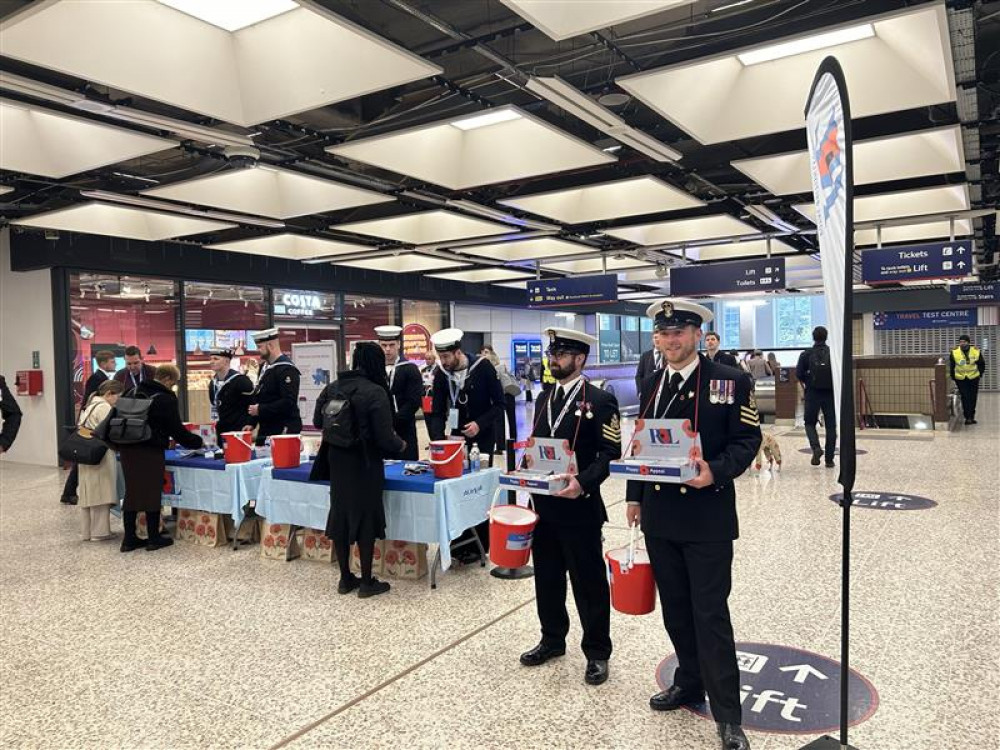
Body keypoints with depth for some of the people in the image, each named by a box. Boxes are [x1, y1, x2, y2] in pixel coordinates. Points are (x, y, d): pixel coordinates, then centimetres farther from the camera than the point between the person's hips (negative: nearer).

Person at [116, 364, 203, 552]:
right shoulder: (166, 399, -10)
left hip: (128, 449, 7)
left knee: (131, 492, 10)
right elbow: (177, 429, -8)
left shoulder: (133, 392, 12)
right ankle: (154, 538, 10)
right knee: (152, 493, 3)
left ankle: (129, 539, 15)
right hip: (151, 452, -7)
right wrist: (198, 441, 5)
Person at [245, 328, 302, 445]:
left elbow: (289, 402, -23)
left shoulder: (286, 369, -15)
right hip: (265, 430, 9)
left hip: (284, 431, -9)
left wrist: (260, 409, -19)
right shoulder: (264, 367, 13)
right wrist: (251, 422, 9)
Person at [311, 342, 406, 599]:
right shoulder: (375, 392, -18)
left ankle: (345, 578, 25)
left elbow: (317, 421, 10)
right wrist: (401, 445, 1)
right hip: (364, 465, -6)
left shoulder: (332, 387, 0)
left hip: (336, 462, 6)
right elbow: (384, 438, -20)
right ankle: (366, 582, 14)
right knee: (366, 518, 6)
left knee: (340, 516, 14)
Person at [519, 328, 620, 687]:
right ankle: (552, 639, 36)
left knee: (589, 582, 6)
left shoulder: (600, 400, -9)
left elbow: (611, 453, -13)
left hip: (579, 507, -6)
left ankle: (597, 652, 23)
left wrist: (583, 482, -25)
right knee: (547, 577, 17)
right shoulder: (545, 397, 12)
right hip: (543, 505, 6)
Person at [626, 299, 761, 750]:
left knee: (710, 613, -2)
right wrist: (634, 497, 12)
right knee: (675, 608, 16)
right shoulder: (651, 385, 9)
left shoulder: (731, 381, -6)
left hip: (708, 517, -5)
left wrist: (715, 472, -24)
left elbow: (747, 440, -7)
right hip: (659, 516, 5)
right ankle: (690, 682, 35)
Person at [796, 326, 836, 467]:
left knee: (810, 423, 14)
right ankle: (829, 459, 8)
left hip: (813, 393, -1)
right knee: (831, 426, 8)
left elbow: (798, 374, -6)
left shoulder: (806, 354, -2)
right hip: (830, 393, 1)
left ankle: (816, 447, -12)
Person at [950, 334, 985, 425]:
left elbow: (982, 364, 6)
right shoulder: (954, 352, -10)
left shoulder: (976, 351, -8)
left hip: (973, 378, 2)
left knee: (973, 398, 10)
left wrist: (980, 375, 4)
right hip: (961, 379, -1)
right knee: (965, 398, -5)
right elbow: (951, 366, 1)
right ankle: (968, 417, 1)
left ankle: (971, 417, 23)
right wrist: (953, 378, 1)